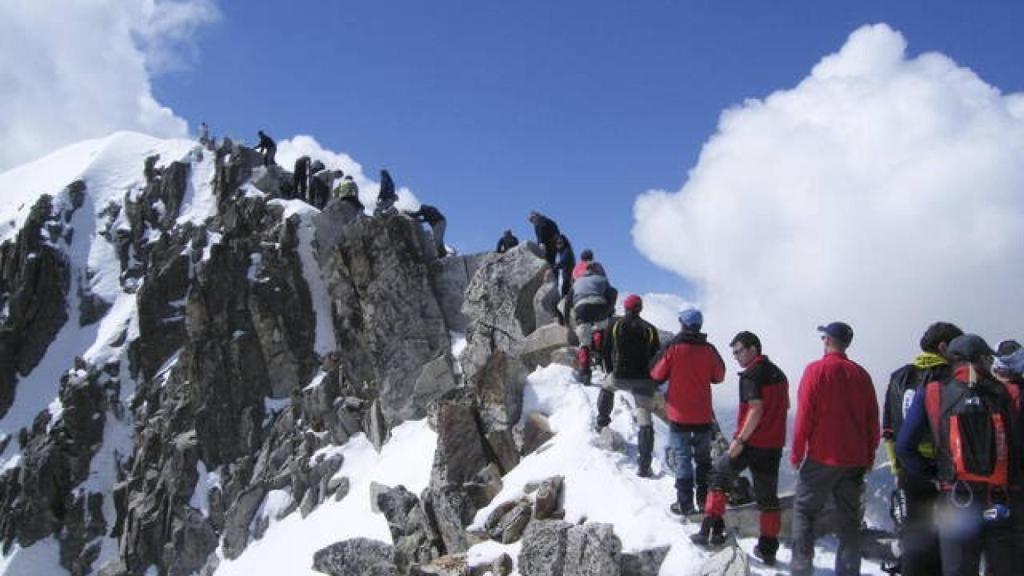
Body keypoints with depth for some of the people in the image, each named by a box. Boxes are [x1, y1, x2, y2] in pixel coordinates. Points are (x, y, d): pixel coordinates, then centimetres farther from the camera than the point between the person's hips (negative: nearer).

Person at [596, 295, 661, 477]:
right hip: (644, 380, 0)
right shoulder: (650, 329, 3)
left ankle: (602, 419, 38)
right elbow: (657, 358, 6)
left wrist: (612, 371, 23)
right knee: (644, 420, 0)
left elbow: (606, 351, 7)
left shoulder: (616, 325, 1)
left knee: (606, 387, 36)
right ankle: (644, 465, -5)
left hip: (620, 377, 0)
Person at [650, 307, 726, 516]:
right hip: (703, 414, 3)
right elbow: (719, 377, 8)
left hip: (679, 413, -3)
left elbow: (657, 375, -5)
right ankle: (705, 500, 20)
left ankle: (685, 503, 1)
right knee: (703, 458, 16)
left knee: (681, 457, 3)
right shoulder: (709, 350, -3)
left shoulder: (673, 348, -12)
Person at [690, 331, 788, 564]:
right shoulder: (778, 374, 13)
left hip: (751, 443, -7)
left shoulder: (751, 375, -13)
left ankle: (712, 530, 7)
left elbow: (756, 409, -22)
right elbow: (784, 407, 18)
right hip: (774, 445, 7)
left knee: (719, 477, 11)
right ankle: (768, 549, 14)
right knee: (768, 497, 12)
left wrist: (740, 439, -20)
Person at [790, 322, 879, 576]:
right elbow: (872, 420, 8)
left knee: (804, 510, 7)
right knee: (849, 518, 11)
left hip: (821, 458, -4)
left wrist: (796, 453, -3)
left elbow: (804, 415, -11)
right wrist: (869, 456, 17)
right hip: (854, 460, 4)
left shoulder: (816, 370, -9)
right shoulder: (861, 374, 5)